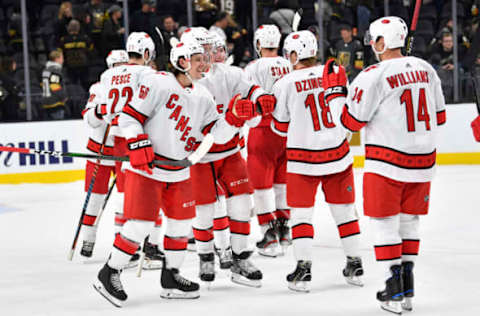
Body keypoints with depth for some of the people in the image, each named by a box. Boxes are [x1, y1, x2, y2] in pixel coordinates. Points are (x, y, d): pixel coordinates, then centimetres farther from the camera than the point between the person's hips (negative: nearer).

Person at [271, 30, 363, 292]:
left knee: (301, 212, 5)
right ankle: (355, 265, 19)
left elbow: (281, 127, 1)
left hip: (303, 159, -3)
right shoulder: (335, 74, -2)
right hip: (338, 153, 3)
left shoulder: (285, 84, -9)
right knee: (344, 209, 14)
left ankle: (303, 268, -3)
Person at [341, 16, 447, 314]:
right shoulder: (426, 69, 5)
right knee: (409, 221, 16)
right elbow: (439, 116, 13)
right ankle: (407, 286, 18)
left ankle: (395, 290, 1)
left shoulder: (374, 75, -14)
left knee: (385, 223, 3)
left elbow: (353, 121, -9)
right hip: (423, 159, 6)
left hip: (387, 161, -6)